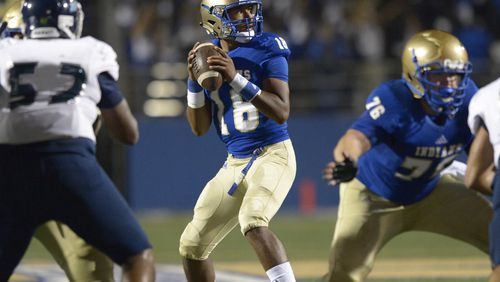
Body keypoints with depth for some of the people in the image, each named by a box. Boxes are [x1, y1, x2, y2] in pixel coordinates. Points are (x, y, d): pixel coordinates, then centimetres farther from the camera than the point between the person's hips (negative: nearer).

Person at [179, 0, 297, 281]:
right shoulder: (207, 56, 6)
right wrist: (194, 80, -8)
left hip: (273, 155, -6)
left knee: (253, 222, -34)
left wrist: (237, 79, -28)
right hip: (235, 163, 6)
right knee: (192, 246, 8)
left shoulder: (268, 50, -10)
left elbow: (282, 112, -21)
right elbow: (200, 128, 6)